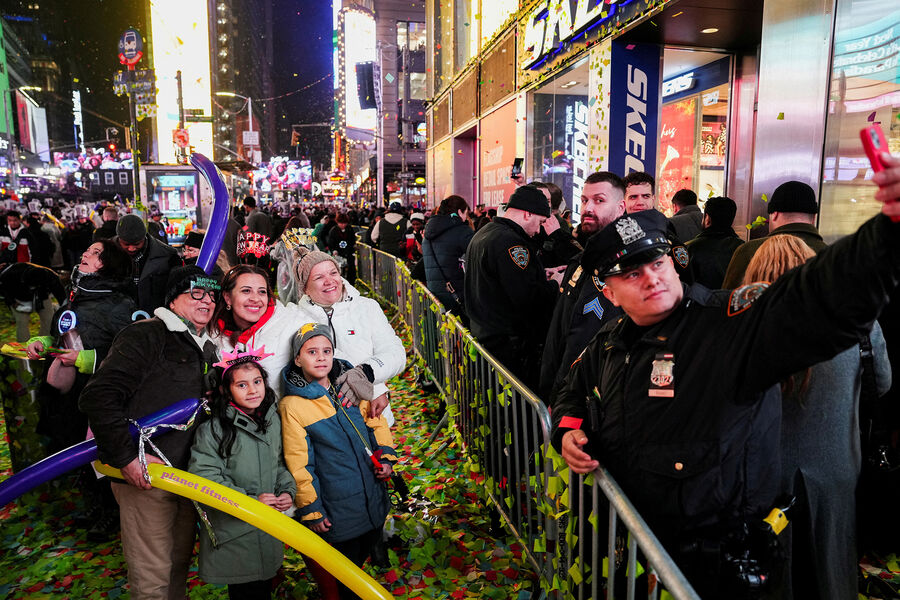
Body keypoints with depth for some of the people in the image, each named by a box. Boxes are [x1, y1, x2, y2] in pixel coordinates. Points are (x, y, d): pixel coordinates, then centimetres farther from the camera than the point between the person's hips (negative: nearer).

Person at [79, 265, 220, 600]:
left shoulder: (208, 349, 14)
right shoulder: (146, 335, -11)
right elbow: (97, 397, -18)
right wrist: (127, 457, -21)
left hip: (188, 475, 8)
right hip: (144, 474, -7)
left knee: (180, 565, 19)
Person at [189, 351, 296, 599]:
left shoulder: (274, 420, 4)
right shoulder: (213, 429, -14)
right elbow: (204, 475, -18)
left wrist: (287, 490, -3)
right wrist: (250, 501, -21)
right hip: (232, 532, -5)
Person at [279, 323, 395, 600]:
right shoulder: (292, 405, -12)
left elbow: (377, 424, 11)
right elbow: (298, 463, -10)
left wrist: (386, 457, -3)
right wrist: (310, 510, -8)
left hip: (374, 501, 5)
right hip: (337, 512, -4)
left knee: (361, 560, 23)